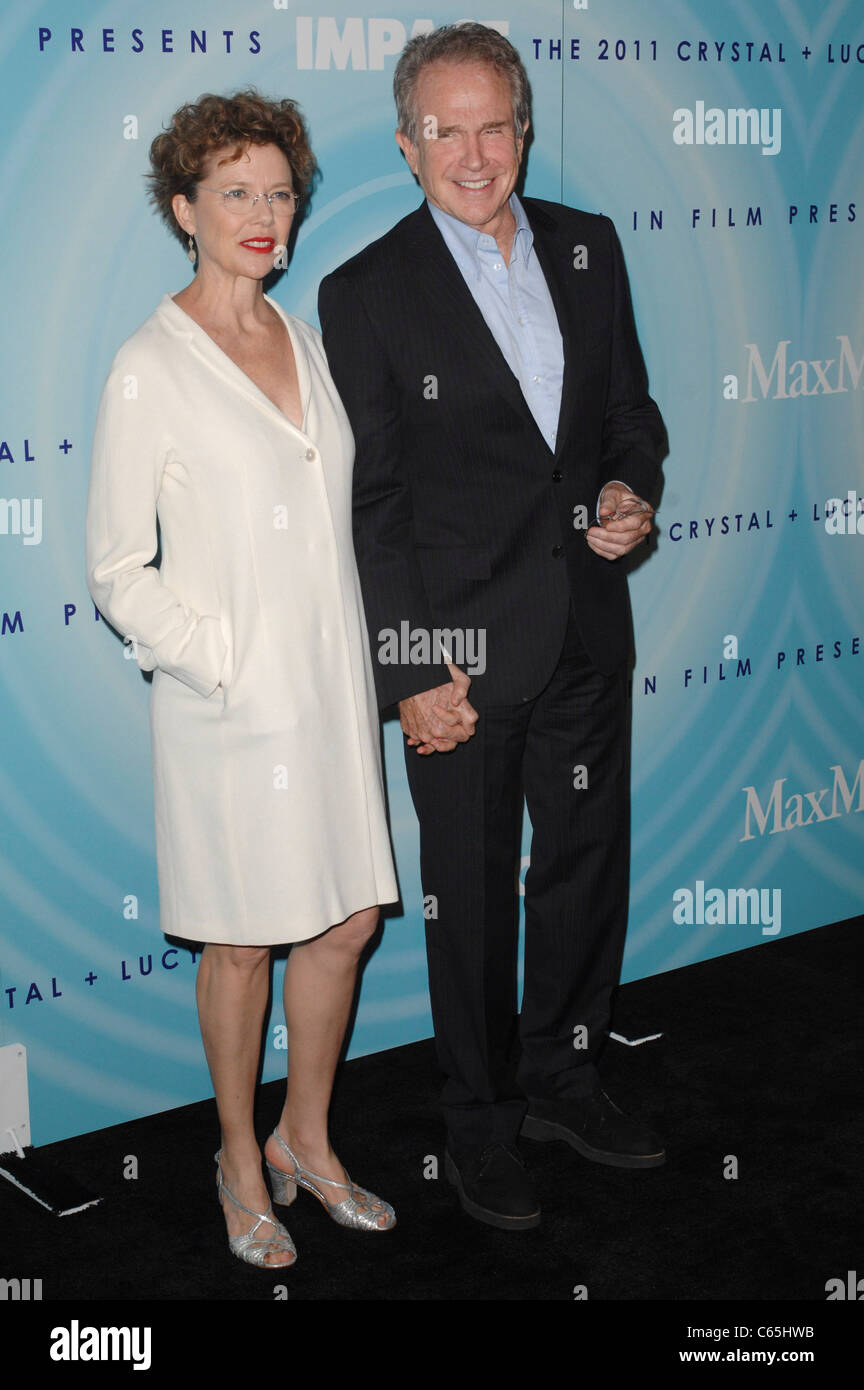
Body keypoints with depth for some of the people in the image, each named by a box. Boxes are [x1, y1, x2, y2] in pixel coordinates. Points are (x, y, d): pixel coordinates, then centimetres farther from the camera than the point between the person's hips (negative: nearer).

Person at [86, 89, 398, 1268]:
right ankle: (243, 1163, 29)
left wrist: (353, 657, 9)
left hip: (333, 684, 6)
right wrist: (221, 659, -16)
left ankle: (307, 1140, 33)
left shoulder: (304, 339, 8)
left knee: (345, 921, 13)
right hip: (233, 699, -6)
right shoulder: (150, 368, -11)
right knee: (241, 943, 8)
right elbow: (118, 571, -9)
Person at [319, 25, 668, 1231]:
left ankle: (563, 1077, 38)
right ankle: (482, 1120, 28)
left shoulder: (589, 248, 5)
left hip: (588, 630, 5)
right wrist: (410, 671, -13)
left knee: (588, 867, 17)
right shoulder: (366, 294, -8)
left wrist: (629, 487, -7)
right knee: (472, 894, 9)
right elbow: (370, 502, -9)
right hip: (464, 650, -4)